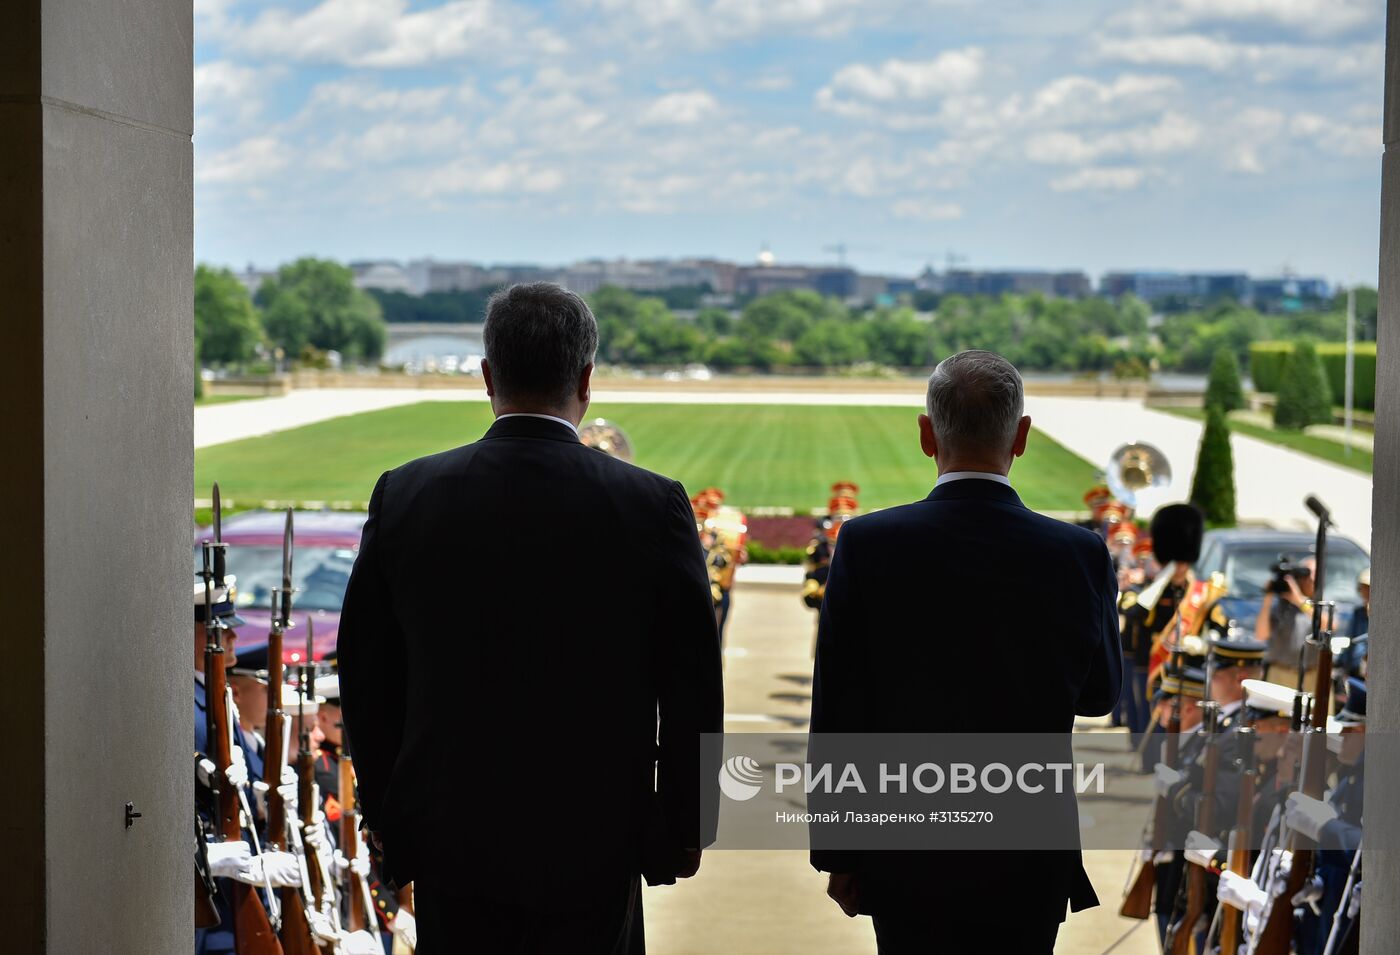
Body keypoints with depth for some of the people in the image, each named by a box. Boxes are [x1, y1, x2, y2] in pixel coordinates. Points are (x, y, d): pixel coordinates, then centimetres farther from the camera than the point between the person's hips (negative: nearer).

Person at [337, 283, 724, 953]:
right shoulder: (652, 506, -10)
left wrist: (387, 814, 14)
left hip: (447, 840, 2)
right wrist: (685, 829, 7)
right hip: (591, 845, -2)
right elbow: (692, 694, -6)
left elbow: (368, 680, 2)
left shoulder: (405, 496, -5)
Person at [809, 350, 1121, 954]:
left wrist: (837, 856, 3)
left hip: (908, 863, -1)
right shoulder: (1079, 554, -9)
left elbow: (834, 717, -6)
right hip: (1031, 864, 1)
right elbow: (1100, 695, 7)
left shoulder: (867, 546, -11)